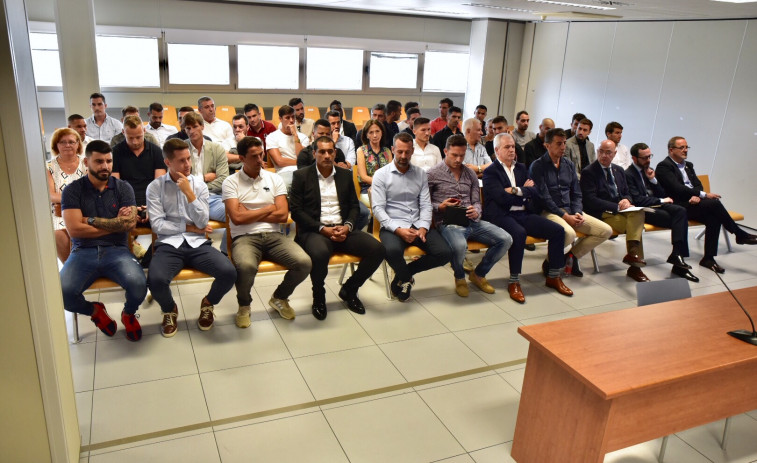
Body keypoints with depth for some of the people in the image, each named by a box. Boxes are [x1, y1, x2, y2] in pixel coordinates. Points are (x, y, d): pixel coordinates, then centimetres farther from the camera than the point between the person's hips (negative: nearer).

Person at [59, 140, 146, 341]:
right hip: (83, 252, 0)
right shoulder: (72, 190, 4)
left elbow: (129, 223, -6)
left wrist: (90, 220, -4)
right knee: (61, 293, -27)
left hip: (117, 250, 0)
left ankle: (128, 314, 9)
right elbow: (74, 229, -7)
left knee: (138, 285, -30)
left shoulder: (123, 188, 8)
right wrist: (115, 224, -3)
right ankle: (94, 311, 11)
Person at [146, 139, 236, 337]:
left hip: (198, 244, 2)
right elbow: (157, 225, -6)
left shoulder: (199, 184, 8)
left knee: (229, 272, -25)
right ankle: (170, 310, 5)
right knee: (155, 280, -33)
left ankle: (208, 303, 11)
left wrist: (189, 193, -11)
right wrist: (189, 227, -4)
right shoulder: (155, 187, 3)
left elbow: (202, 222, -2)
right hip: (169, 244, -1)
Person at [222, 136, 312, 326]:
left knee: (304, 263, -23)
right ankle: (244, 305, -1)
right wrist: (269, 208, 1)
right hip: (244, 237, -3)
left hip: (273, 235, 3)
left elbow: (283, 215, 1)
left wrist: (249, 214, -2)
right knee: (246, 266, -38)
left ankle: (279, 298, 10)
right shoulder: (231, 182, 4)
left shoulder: (275, 179, 12)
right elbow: (237, 218, -9)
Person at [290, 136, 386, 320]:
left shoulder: (345, 175, 15)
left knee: (377, 249, -19)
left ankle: (349, 289, 6)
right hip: (314, 231, -4)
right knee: (320, 253, -38)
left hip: (343, 229, 4)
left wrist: (347, 226, -7)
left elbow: (354, 206, 14)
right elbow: (296, 211, -4)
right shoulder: (301, 176, 3)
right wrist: (323, 229, -14)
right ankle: (318, 296, -5)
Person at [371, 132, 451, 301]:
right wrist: (398, 230, -19)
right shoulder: (381, 175, 1)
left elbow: (426, 204, 9)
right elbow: (378, 208, -7)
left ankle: (403, 275, 6)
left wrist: (423, 227, -10)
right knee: (392, 251, -36)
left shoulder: (420, 174, 14)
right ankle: (406, 278, 1)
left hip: (418, 225, 4)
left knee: (444, 253, -17)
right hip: (392, 226, -4)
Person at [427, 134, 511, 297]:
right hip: (447, 222, -5)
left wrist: (476, 212, -8)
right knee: (459, 245, -39)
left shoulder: (470, 173, 18)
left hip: (471, 221, 6)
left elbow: (477, 202, 16)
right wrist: (440, 207, -18)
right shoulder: (433, 174, 3)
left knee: (505, 239, -14)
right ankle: (459, 278, -1)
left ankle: (478, 274, 11)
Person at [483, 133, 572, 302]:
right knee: (519, 233, -38)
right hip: (502, 216, -7)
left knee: (558, 230, -9)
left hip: (523, 214, 7)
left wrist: (516, 190, -8)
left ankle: (553, 277, 5)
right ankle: (514, 282, -24)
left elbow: (535, 193, 7)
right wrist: (525, 191, -2)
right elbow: (502, 197, -15)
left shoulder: (521, 168, 19)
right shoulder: (490, 172, -1)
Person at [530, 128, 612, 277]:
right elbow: (544, 197, -12)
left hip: (570, 211, 7)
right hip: (549, 212, -7)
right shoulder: (538, 166, -5)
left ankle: (572, 256, 7)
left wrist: (578, 213, -4)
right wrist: (565, 216, -16)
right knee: (569, 233, -37)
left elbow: (576, 193, 15)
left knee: (606, 231, -5)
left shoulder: (569, 164, 15)